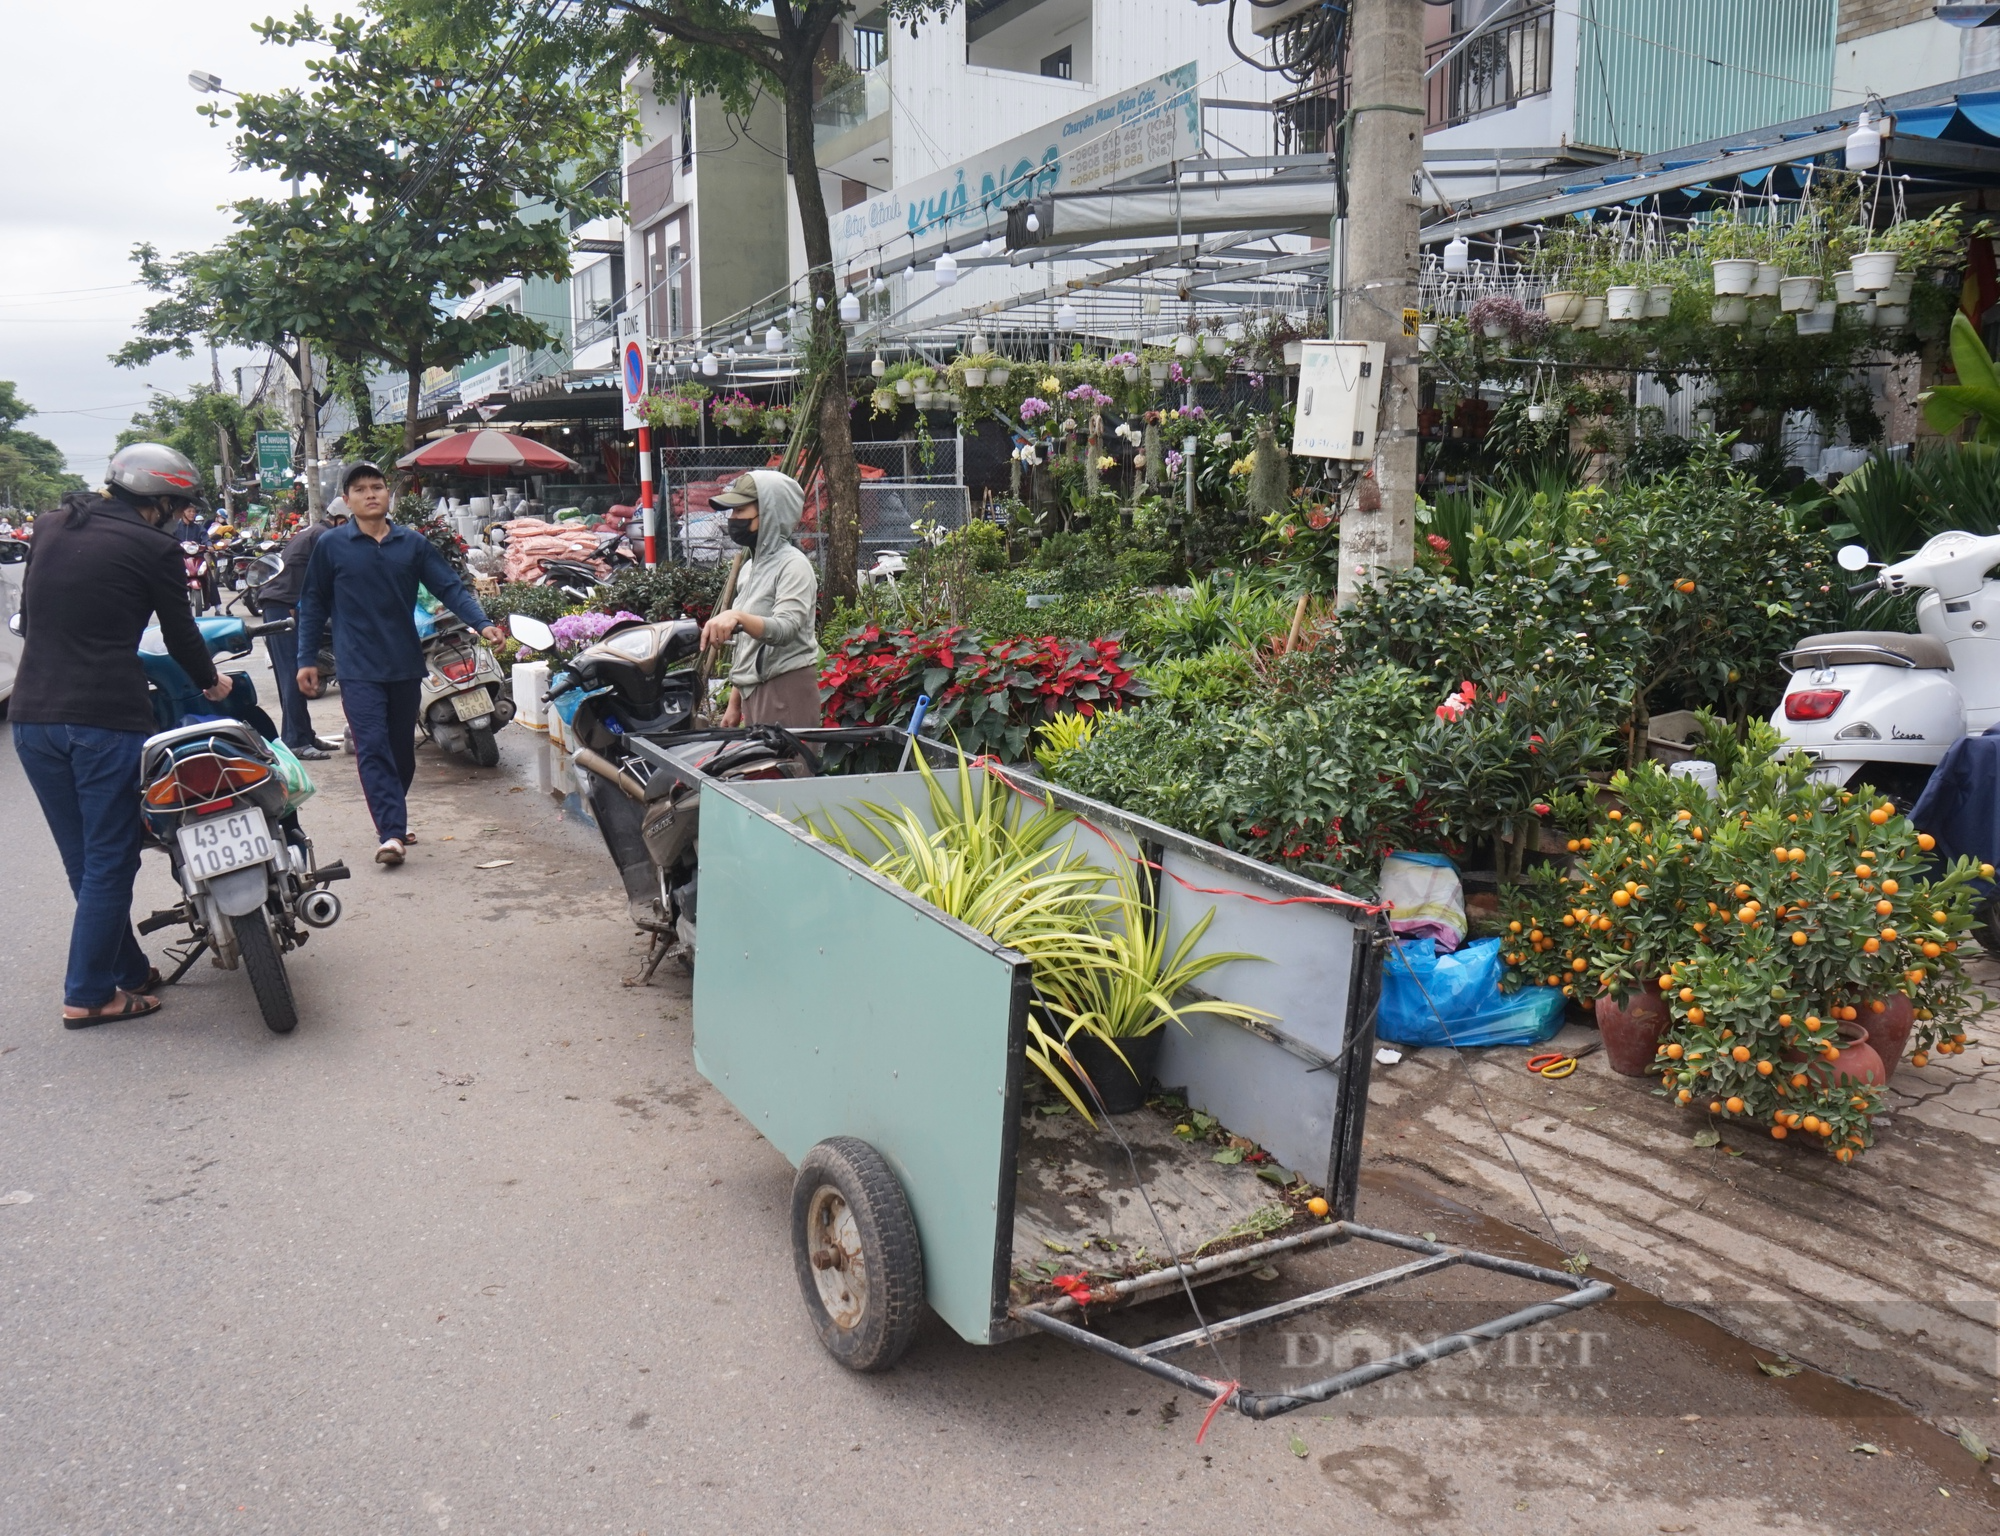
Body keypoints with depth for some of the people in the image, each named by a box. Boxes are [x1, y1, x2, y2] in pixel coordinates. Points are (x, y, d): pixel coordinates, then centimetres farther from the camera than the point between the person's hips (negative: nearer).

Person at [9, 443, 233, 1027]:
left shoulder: (48, 527, 13)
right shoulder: (154, 548, -5)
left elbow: (28, 615, 21)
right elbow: (180, 635, 3)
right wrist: (212, 682, 21)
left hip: (32, 716, 7)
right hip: (106, 717, -7)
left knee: (84, 859, 15)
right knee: (110, 860, 3)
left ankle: (129, 972, 25)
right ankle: (87, 995, 7)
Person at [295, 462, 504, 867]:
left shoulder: (414, 544, 6)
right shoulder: (331, 545, 2)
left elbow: (450, 587, 1)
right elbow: (313, 604, 7)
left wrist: (482, 623, -15)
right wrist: (306, 659, 4)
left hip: (405, 665, 3)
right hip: (359, 669, -3)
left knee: (402, 750, 12)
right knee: (373, 749, -12)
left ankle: (392, 818, 29)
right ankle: (392, 832, -17)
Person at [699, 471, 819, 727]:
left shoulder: (793, 564, -8)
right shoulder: (750, 567, 18)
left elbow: (785, 629, -23)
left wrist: (738, 617, -40)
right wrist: (734, 703, 21)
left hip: (786, 690, -8)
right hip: (754, 692, 8)